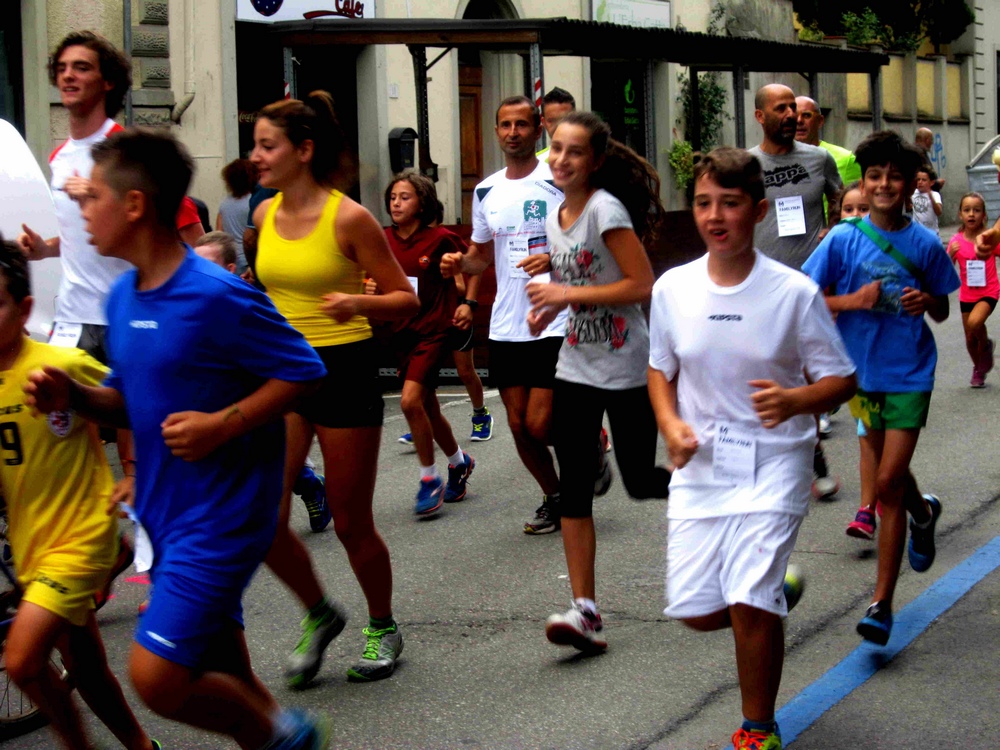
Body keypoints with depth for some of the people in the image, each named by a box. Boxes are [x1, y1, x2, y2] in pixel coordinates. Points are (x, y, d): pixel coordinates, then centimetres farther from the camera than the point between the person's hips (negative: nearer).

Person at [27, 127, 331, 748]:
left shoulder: (216, 297, -19)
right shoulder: (123, 296, 6)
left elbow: (302, 371, -14)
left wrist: (220, 425, -22)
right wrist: (76, 397, -2)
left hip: (220, 515, -8)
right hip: (166, 511, 8)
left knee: (157, 678, -11)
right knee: (223, 680, 15)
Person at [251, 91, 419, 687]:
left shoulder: (349, 218, -12)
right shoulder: (265, 216, 5)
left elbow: (407, 299, -8)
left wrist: (359, 303, -24)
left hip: (345, 369, -5)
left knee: (351, 524, 4)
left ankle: (383, 628, 28)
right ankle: (320, 615, 20)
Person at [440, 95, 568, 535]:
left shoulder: (559, 182, -6)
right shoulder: (486, 191, 11)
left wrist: (555, 259, -23)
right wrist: (459, 263, 1)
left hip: (554, 322, -6)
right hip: (505, 327, 6)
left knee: (539, 424, -10)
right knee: (519, 425, 8)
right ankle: (554, 498, 28)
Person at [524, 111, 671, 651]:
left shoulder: (605, 209, -15)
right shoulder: (554, 217, 8)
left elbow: (642, 284, -21)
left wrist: (569, 294, -21)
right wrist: (549, 307, 1)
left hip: (625, 368, -7)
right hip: (575, 368, 7)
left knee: (641, 480, 2)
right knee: (573, 488, -1)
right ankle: (584, 609, 0)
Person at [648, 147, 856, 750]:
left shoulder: (795, 292, -10)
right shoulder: (672, 288, -1)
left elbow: (841, 380, -5)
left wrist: (794, 399, -26)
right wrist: (671, 426, -7)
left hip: (773, 466, -4)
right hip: (700, 465, 4)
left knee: (749, 604, -14)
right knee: (695, 609, 3)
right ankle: (778, 591, 36)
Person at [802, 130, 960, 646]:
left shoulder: (924, 244, -3)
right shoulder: (843, 239, -5)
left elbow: (942, 312, 9)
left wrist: (927, 302, -13)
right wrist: (853, 300, -19)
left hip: (909, 374, -2)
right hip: (863, 371, 2)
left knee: (888, 483, -9)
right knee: (890, 472, 18)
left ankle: (881, 604, -3)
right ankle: (923, 512, 55)